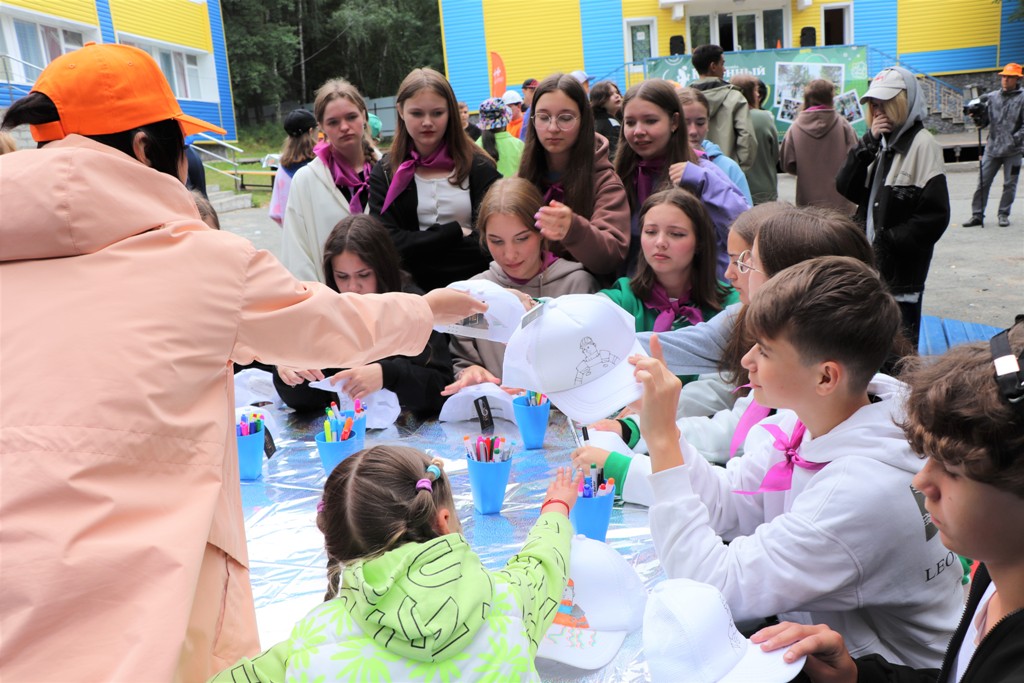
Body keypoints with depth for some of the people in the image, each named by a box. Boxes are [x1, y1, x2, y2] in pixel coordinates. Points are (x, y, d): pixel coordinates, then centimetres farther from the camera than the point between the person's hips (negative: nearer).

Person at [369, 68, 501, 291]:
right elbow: (388, 243, -3)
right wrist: (456, 232, -3)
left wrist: (419, 243, -7)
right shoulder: (385, 172, 7)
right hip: (415, 290, 0)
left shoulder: (478, 166, 3)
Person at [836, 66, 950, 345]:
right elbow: (847, 188, 1)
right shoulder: (880, 142, 12)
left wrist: (891, 241, -15)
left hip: (902, 269, -7)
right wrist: (868, 144, -7)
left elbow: (936, 214, -15)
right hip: (871, 262, 7)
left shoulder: (922, 144, -10)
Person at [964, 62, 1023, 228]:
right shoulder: (992, 97, 8)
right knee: (983, 182, 2)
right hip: (992, 147, 3)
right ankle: (977, 215, 7)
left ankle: (1004, 214, 17)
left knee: (1009, 184, 5)